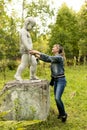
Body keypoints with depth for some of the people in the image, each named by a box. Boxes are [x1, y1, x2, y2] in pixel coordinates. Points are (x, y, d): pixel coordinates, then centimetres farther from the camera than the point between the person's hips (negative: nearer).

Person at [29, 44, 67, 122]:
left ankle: (64, 114, 4)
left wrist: (37, 52, -23)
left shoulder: (59, 57, -15)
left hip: (61, 80, -9)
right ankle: (60, 114, 25)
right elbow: (45, 59, 8)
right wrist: (35, 54, -3)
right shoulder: (54, 58, 12)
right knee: (56, 98, 10)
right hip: (55, 80, 9)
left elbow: (48, 58, -25)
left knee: (58, 98, -15)